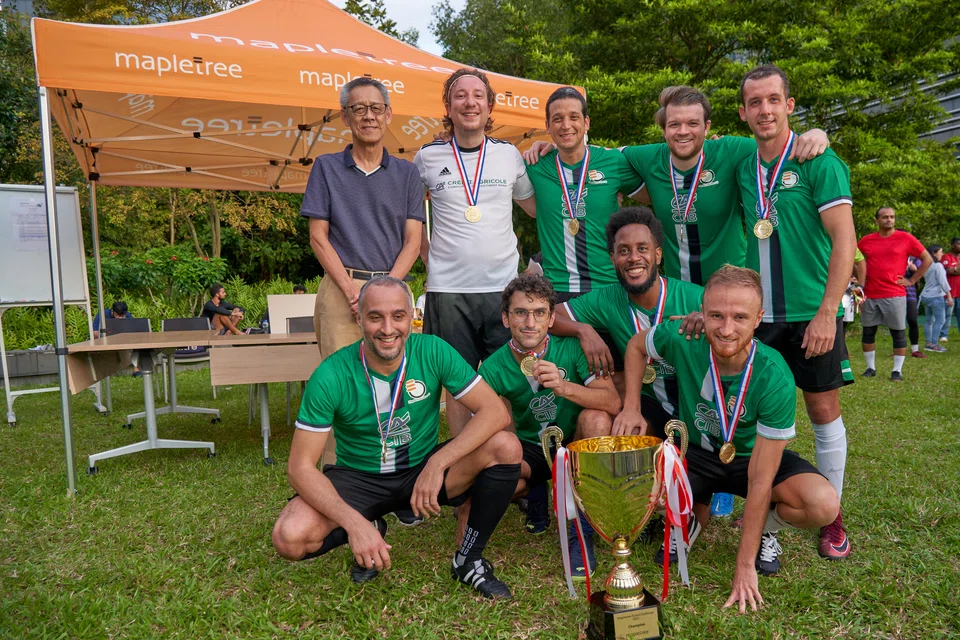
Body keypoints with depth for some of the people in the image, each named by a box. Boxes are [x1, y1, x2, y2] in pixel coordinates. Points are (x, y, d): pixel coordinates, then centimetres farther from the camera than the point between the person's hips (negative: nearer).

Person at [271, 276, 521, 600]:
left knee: (506, 447, -24)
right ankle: (371, 529, 7)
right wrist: (354, 523, -32)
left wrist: (437, 464, -30)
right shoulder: (332, 375, -20)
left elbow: (496, 412, -20)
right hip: (358, 478, 0)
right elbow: (300, 467, -18)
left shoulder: (432, 352, -16)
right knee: (290, 537, -27)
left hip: (424, 468, 1)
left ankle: (468, 559, -3)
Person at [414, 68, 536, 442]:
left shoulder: (509, 154, 9)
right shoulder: (428, 157, 6)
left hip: (503, 286, 1)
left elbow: (536, 207, 21)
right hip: (448, 288, -1)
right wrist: (425, 253, 11)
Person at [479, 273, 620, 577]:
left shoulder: (571, 347, -19)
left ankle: (582, 531, -19)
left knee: (596, 419, -34)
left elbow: (612, 402, -28)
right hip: (531, 449, 1)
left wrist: (565, 387, -44)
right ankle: (536, 493, 9)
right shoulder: (493, 368, -14)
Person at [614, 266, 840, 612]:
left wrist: (745, 565, -22)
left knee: (824, 506, -30)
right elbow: (636, 345, 0)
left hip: (755, 456, -1)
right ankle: (687, 521, 10)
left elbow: (760, 480, -26)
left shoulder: (775, 379, -30)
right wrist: (631, 408, -12)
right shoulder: (682, 340, -26)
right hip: (695, 454, 1)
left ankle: (765, 527, 8)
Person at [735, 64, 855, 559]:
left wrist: (826, 312, -18)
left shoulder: (819, 162, -6)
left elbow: (844, 240, -11)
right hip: (759, 314, 4)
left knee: (824, 411, 4)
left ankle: (831, 517, 19)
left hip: (811, 313, -4)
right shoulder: (743, 169, 9)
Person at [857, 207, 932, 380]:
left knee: (898, 333, 2)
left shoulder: (905, 238, -1)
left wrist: (912, 280, -1)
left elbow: (927, 259, 4)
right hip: (869, 295, 3)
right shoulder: (866, 240, 5)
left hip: (894, 295, -3)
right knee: (868, 332, 8)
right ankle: (871, 367, 20)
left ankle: (897, 370, 9)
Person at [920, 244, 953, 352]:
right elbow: (943, 282, -13)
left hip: (926, 296, 8)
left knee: (929, 320, 11)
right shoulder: (938, 265, -12)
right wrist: (949, 296, -11)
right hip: (936, 296, -8)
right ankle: (933, 344, -8)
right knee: (940, 320, -4)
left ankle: (928, 343, 13)